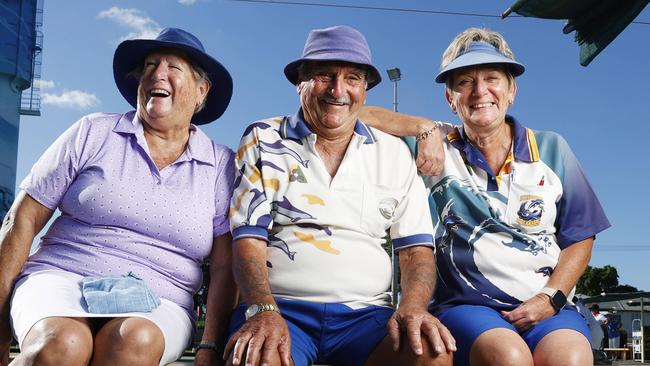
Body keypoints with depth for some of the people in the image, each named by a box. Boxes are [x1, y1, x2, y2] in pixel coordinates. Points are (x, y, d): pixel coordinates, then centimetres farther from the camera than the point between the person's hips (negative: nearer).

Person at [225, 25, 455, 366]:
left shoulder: (395, 154, 13)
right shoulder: (263, 140, 7)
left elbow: (416, 248, 9)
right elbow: (249, 239, -1)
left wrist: (412, 307, -12)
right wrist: (263, 310, -20)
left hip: (366, 313, 2)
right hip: (279, 308, -2)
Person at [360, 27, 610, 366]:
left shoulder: (551, 150, 12)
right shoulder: (437, 148, 8)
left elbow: (579, 238, 12)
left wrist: (550, 298, -4)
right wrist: (425, 127, -9)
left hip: (546, 306, 1)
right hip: (464, 304, -1)